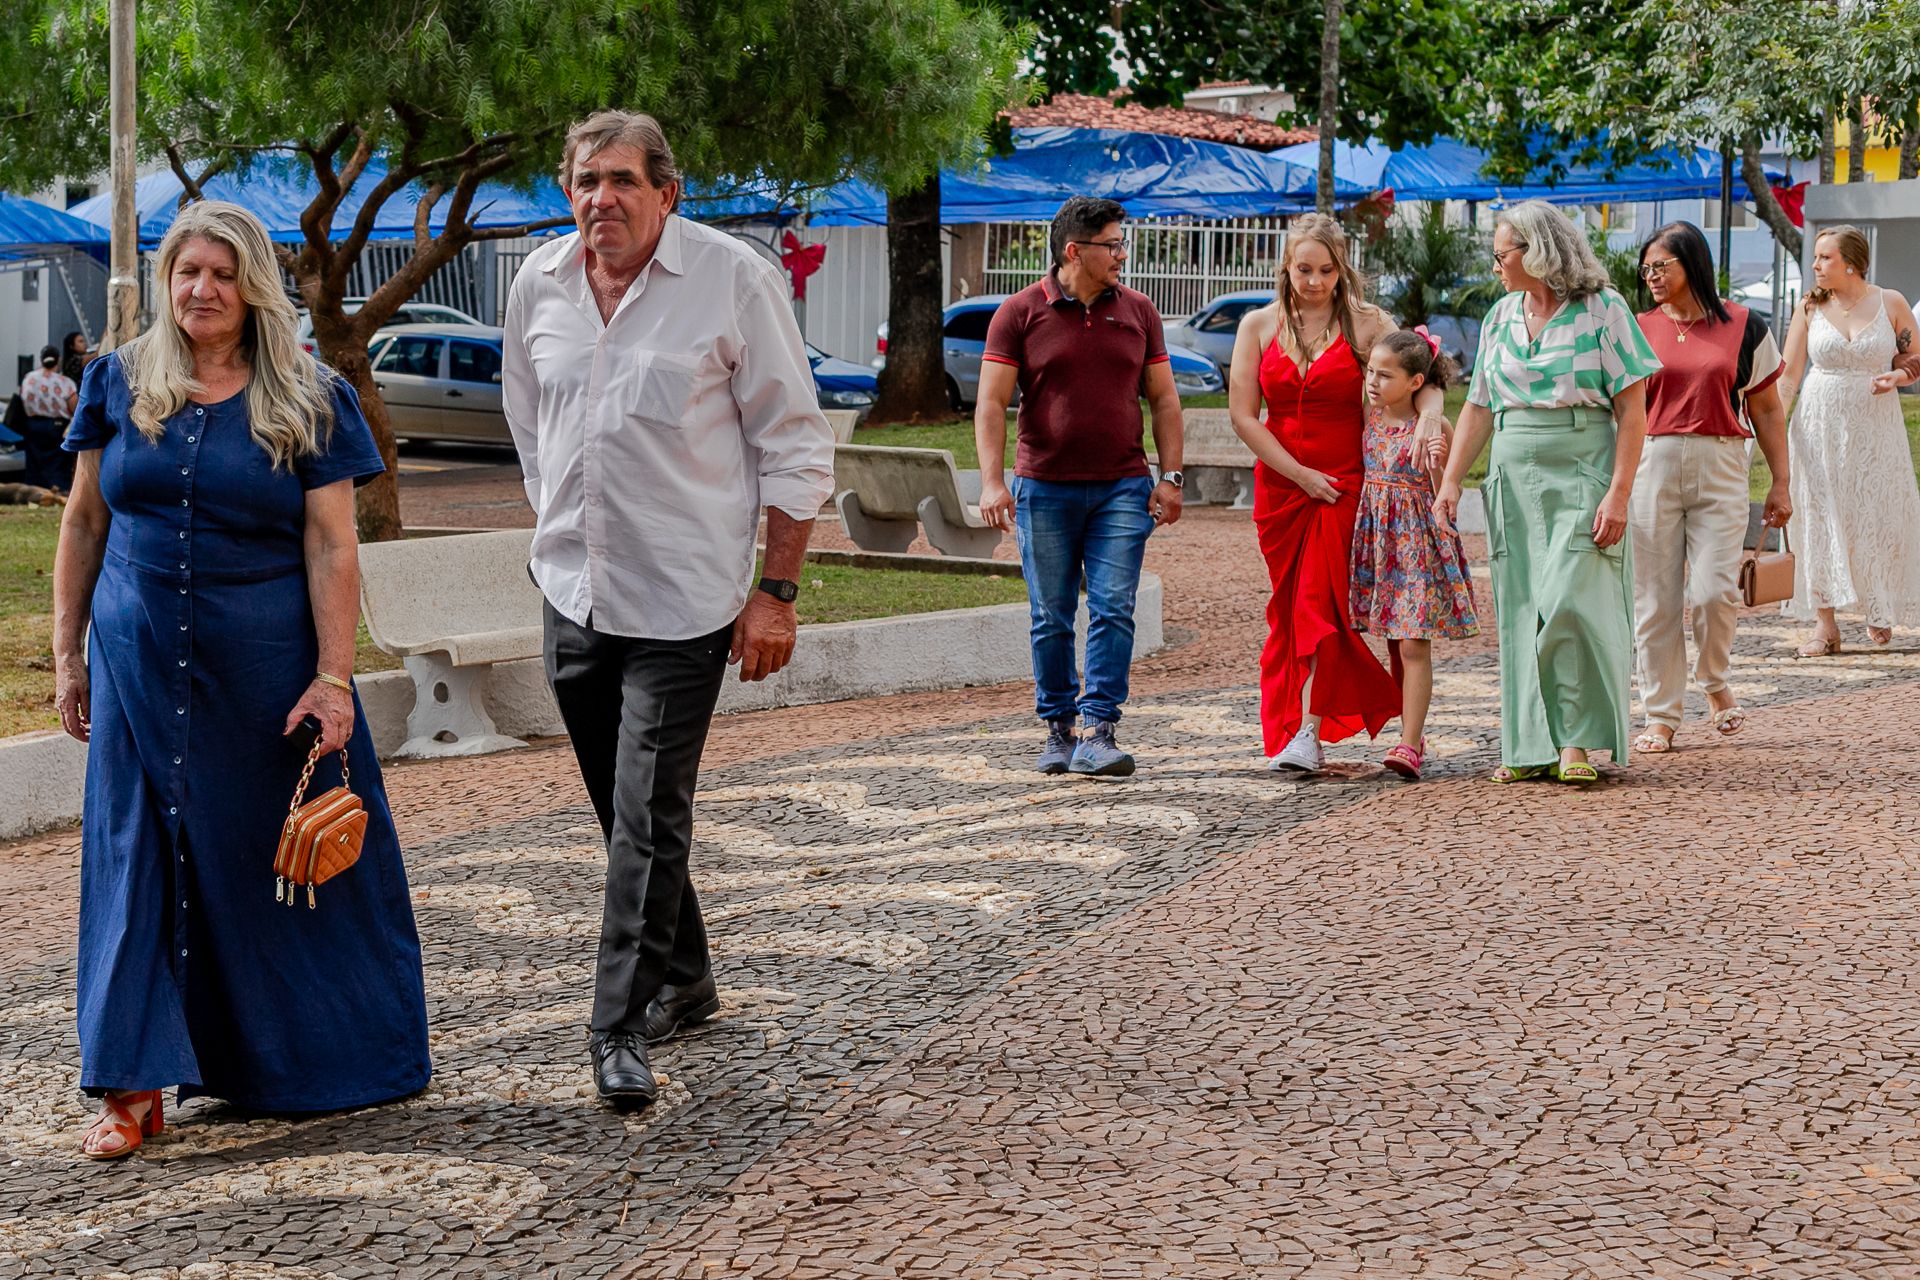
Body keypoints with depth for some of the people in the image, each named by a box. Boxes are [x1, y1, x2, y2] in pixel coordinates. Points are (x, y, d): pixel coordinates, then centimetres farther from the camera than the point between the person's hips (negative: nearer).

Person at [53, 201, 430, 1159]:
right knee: (138, 858, 1)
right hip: (141, 667, 2)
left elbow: (332, 548, -6)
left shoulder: (307, 404, -2)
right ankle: (136, 1088, 4)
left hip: (267, 668, -2)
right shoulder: (119, 387, 5)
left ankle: (293, 1063, 25)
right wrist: (68, 653, 6)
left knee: (289, 854, 7)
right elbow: (84, 523, 10)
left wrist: (332, 677, -13)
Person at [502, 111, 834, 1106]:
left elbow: (795, 446, -6)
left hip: (684, 601, -5)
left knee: (650, 816, -9)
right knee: (621, 810, 14)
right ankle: (683, 981, 31)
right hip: (573, 595, 5)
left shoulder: (733, 279, -9)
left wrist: (776, 591, -9)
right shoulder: (538, 286, 5)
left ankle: (622, 1031, -4)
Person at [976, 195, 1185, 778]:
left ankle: (1099, 733, -8)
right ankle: (1058, 730, 17)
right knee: (1051, 617, 5)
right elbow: (991, 404, -4)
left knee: (1113, 610, -8)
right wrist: (992, 482, -13)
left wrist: (1170, 476, 4)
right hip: (1044, 490, -1)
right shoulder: (1020, 313, -1)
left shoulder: (1137, 311, 8)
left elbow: (1163, 399, 11)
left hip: (1122, 489, 1)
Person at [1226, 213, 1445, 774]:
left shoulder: (1368, 324, 0)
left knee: (1320, 601, -13)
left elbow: (1421, 377, -4)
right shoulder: (1259, 325, 6)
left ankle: (1310, 732, -15)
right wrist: (1299, 473, -7)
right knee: (1288, 606, 4)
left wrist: (1430, 413, -28)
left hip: (1346, 483, -3)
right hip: (1279, 484, 3)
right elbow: (1243, 415, 1)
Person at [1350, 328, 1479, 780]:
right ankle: (1412, 734, 20)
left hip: (1419, 542, -6)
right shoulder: (1368, 417, 5)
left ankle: (1409, 744, -12)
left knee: (1414, 645, -9)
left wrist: (1438, 461, -22)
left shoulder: (1433, 429, -9)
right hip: (1377, 540, 6)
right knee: (1395, 645, 11)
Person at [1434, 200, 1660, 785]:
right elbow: (1478, 408, 17)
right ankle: (1533, 746, 8)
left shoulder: (1602, 310, -4)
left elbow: (1632, 409, -7)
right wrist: (1451, 483, 8)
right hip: (1515, 479, 6)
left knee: (1570, 602, -14)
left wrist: (1619, 493, -15)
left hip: (1582, 475, -5)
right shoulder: (1500, 318, 14)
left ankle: (1580, 739, -4)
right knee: (1521, 611, 3)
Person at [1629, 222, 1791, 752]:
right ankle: (1660, 716, 10)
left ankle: (1715, 682, 19)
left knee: (1713, 590, -11)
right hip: (1652, 465, 1)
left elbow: (1767, 410, 9)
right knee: (1655, 599, 1)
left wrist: (1780, 484, 6)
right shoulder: (1638, 330, 7)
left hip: (1719, 469, -1)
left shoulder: (1744, 328, 4)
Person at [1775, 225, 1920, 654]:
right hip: (1820, 426, 1)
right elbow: (1788, 375, 0)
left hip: (1875, 428, 0)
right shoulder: (1810, 309, 2)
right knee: (1821, 519, -2)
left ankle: (1879, 609, 25)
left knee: (1878, 519, 3)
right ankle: (1825, 623, 1)